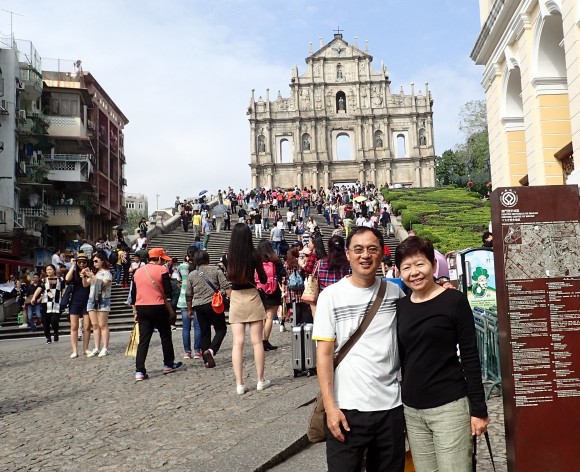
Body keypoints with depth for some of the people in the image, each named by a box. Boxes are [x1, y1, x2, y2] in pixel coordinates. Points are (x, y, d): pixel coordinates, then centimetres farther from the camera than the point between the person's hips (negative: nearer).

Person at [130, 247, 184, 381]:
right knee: (165, 335, 13)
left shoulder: (138, 272, 11)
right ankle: (168, 364, 23)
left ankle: (139, 371, -2)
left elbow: (133, 294, 14)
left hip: (141, 308, 5)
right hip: (157, 308, -5)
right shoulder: (162, 270, -6)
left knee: (143, 339, 4)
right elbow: (168, 292, -10)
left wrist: (135, 311, 21)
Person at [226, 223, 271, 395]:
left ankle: (239, 384, 4)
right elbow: (263, 280, 1)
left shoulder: (229, 255, -5)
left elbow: (228, 277, 6)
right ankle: (261, 380, 16)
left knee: (238, 342, 4)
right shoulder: (253, 255, -9)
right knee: (257, 341, 7)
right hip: (252, 297, -2)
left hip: (235, 298, 2)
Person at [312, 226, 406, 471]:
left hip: (390, 405, 3)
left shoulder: (395, 292, 3)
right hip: (347, 407, -3)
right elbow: (324, 353, -6)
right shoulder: (331, 295, -6)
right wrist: (330, 406, -11)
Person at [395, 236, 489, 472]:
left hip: (449, 406, -4)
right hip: (411, 410, 4)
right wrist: (400, 403, 12)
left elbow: (470, 356, -6)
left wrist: (478, 408, -8)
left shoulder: (454, 301, -6)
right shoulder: (401, 307, 6)